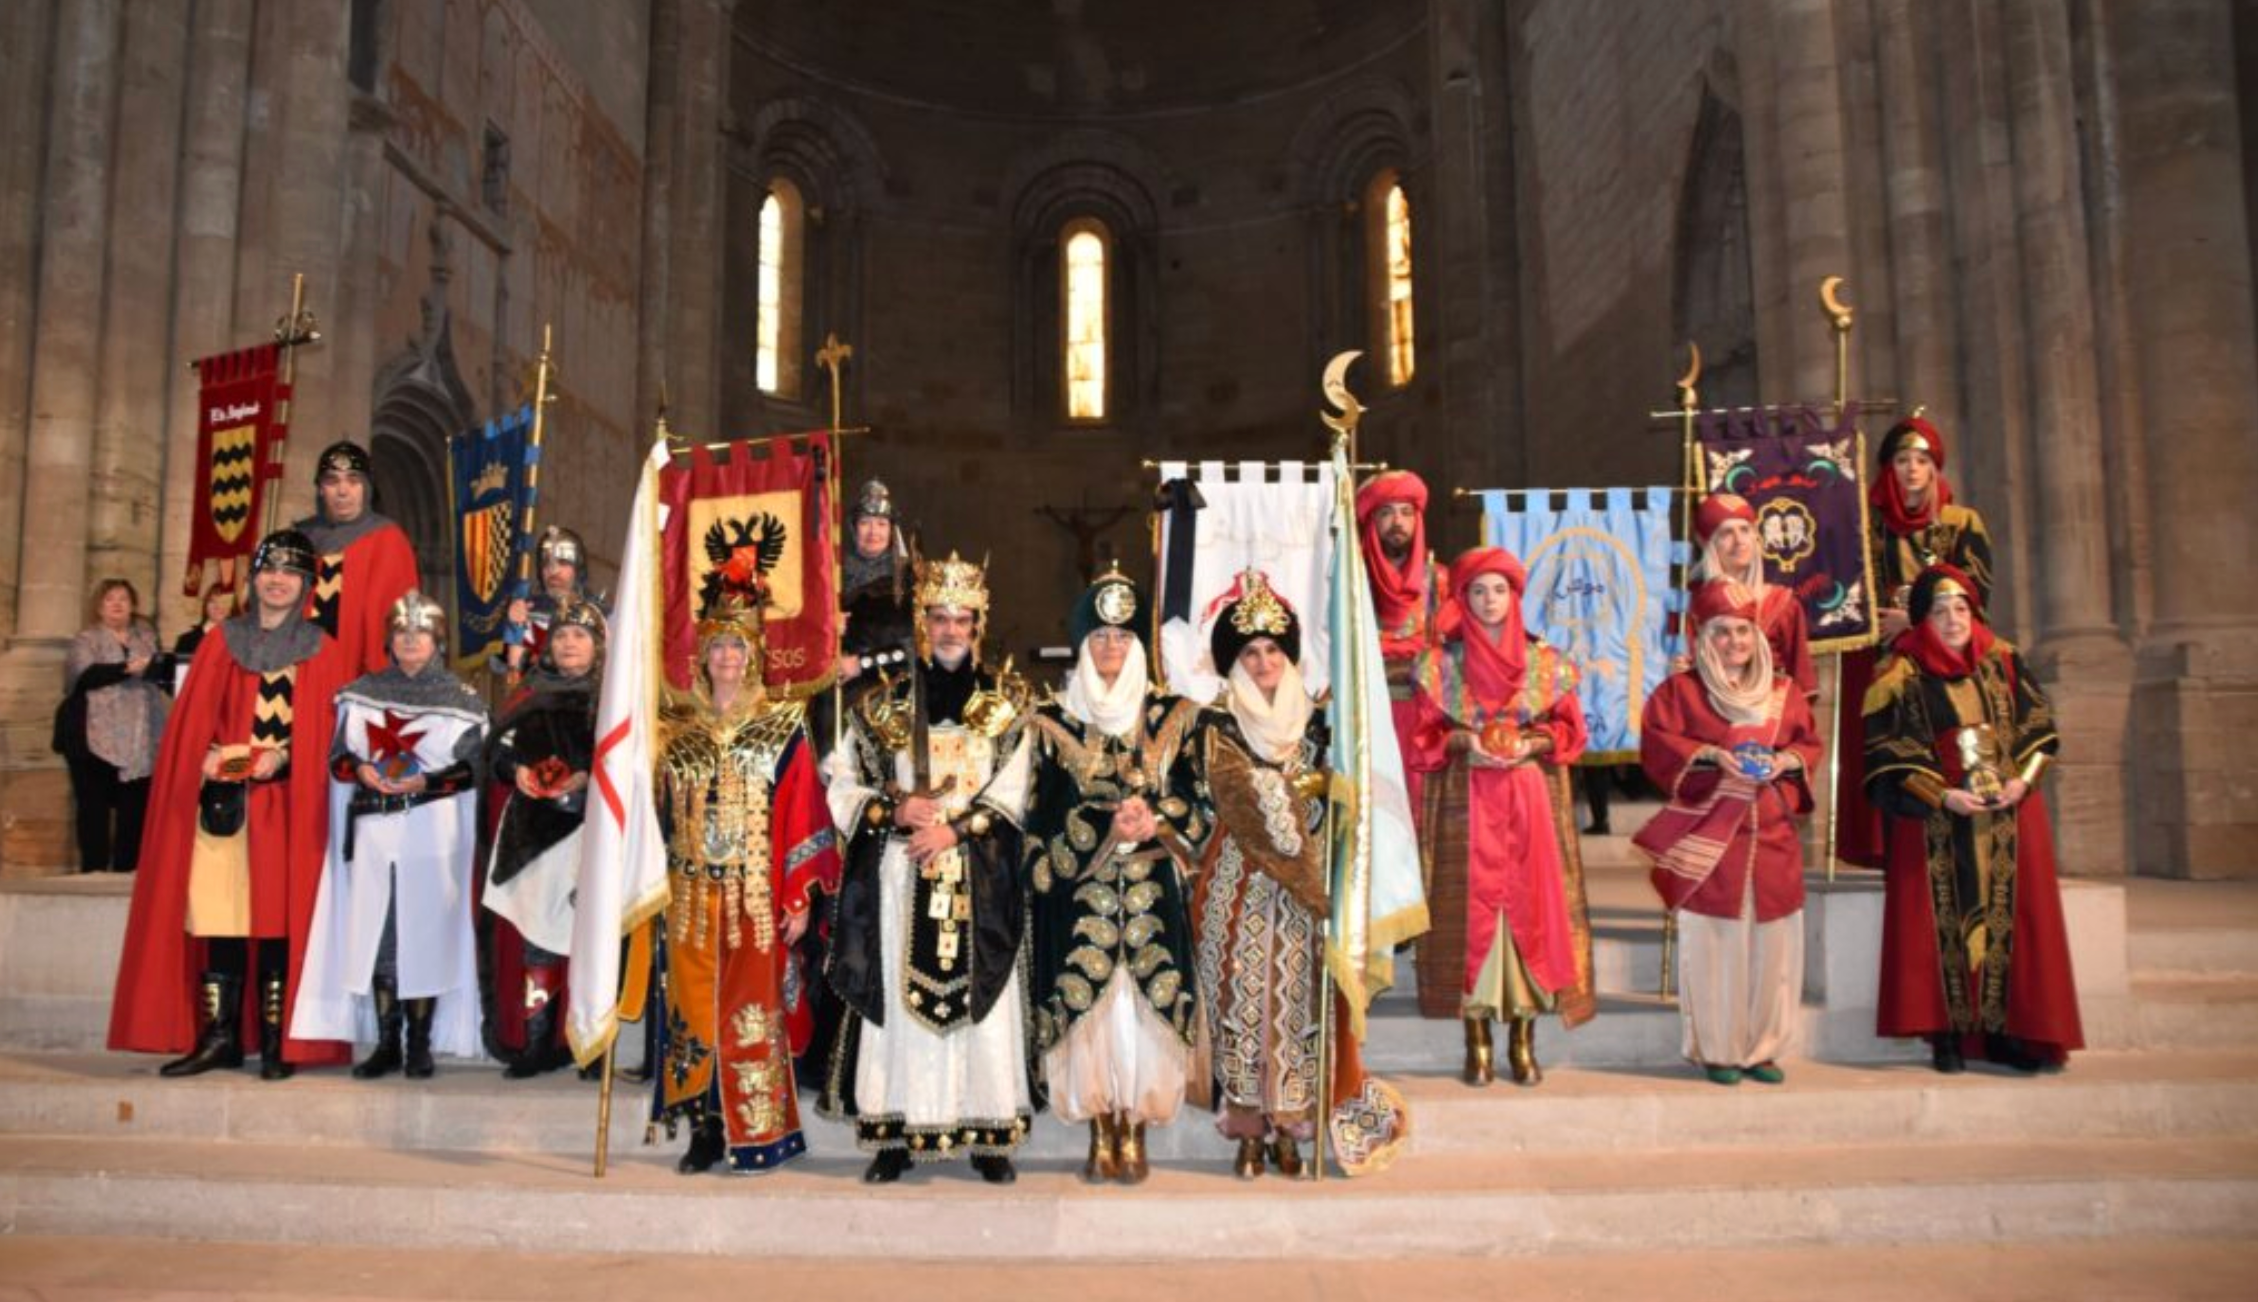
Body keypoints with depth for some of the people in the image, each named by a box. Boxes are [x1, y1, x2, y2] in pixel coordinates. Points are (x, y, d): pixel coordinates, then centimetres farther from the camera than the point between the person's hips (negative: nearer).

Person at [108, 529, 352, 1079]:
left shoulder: (318, 650, 9)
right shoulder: (222, 642, 14)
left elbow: (323, 730, 2)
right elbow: (193, 721, 9)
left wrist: (283, 756, -14)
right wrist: (207, 757, -9)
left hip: (287, 799, -2)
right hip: (223, 797, 2)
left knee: (279, 912, -3)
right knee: (221, 911, -1)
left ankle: (275, 1040, 1)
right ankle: (219, 1036, 5)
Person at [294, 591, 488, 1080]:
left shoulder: (461, 699, 6)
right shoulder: (363, 692, 15)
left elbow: (473, 766, 1)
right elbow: (338, 753, 13)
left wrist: (426, 781, -14)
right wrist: (362, 770, -7)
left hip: (432, 832, -3)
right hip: (373, 829, 3)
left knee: (426, 932, -3)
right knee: (374, 933, 1)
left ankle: (419, 1044, 5)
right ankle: (387, 1043, 9)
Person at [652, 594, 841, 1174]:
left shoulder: (782, 726, 0)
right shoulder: (675, 726, 9)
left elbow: (801, 814, -3)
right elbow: (659, 813, 10)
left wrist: (800, 898, -9)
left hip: (755, 900, -3)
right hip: (691, 898, 3)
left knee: (752, 1009, 0)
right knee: (694, 1010, 5)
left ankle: (758, 1132, 11)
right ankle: (706, 1130, 16)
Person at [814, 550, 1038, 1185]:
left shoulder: (1007, 702, 7)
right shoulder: (883, 703, 9)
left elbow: (1013, 791, -2)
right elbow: (840, 786, 8)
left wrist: (956, 828, -15)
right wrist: (894, 809, -9)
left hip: (978, 882, -1)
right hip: (900, 878, 1)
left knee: (980, 995, 0)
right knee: (897, 997, 1)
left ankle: (989, 1133, 9)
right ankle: (896, 1132, 10)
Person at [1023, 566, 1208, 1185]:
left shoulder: (1169, 716, 8)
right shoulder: (1055, 722, 5)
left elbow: (1193, 802, 6)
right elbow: (1043, 817, 0)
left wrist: (1156, 822, -14)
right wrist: (1108, 829, -13)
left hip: (1152, 891, 1)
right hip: (1081, 891, -1)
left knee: (1146, 1002, -1)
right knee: (1088, 1002, -1)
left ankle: (1135, 1136, 12)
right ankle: (1102, 1137, 12)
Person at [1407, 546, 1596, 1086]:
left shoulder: (1544, 661, 8)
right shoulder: (1440, 662, 5)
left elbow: (1569, 728, 7)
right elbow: (1424, 733, 3)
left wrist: (1531, 743, -11)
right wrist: (1464, 741, -14)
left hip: (1532, 798, 1)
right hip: (1465, 801, -1)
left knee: (1530, 904, -1)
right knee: (1471, 906, -3)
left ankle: (1524, 1039, 9)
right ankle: (1478, 1042, 5)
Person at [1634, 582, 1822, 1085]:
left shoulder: (1784, 691, 14)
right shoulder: (1681, 688, 2)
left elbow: (1811, 743, 16)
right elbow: (1656, 742, -5)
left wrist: (1786, 760, -5)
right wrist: (1711, 755, -17)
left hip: (1772, 836, 4)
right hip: (1710, 838, -4)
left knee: (1772, 943, 4)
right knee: (1715, 943, -2)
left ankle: (1762, 1047, 16)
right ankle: (1717, 1049, 7)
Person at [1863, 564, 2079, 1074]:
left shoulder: (2004, 660, 8)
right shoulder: (1901, 674, -3)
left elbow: (2038, 725, 9)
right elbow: (1889, 752, -7)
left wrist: (2023, 780, -7)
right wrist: (1943, 796, -16)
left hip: (2009, 816, 4)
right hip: (1935, 822, -3)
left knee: (2012, 918, 3)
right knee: (1944, 922, -3)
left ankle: (2004, 1032, 12)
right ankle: (1948, 1036, 4)